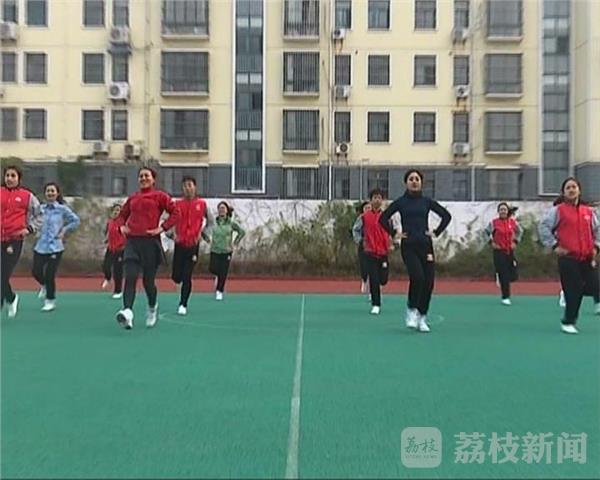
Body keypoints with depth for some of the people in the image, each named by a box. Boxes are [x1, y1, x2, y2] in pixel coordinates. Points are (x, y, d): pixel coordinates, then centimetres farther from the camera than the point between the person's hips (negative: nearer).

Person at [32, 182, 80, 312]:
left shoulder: (62, 208, -2)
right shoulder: (40, 208, 5)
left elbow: (76, 221, 3)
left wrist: (64, 231, -2)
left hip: (55, 247, -3)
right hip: (40, 246, 3)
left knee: (50, 275, -4)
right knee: (36, 272, 0)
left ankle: (50, 301, 16)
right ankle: (44, 286, 37)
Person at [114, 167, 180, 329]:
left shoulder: (159, 196, 3)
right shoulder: (133, 198, 17)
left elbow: (175, 212, -4)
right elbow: (122, 215, 28)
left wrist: (162, 228, -11)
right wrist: (122, 226, 7)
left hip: (150, 242, -3)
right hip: (132, 241, 4)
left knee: (148, 281, 4)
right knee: (130, 277, -14)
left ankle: (152, 308, 32)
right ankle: (127, 312, -24)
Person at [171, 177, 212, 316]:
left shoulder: (201, 204, 1)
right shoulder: (178, 204, 4)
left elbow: (210, 220, 8)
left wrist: (201, 231, -6)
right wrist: (173, 233, -9)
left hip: (193, 244, -2)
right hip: (180, 244, 2)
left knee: (186, 277, -4)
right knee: (176, 277, 3)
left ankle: (183, 305, 9)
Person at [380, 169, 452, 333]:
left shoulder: (427, 201, 7)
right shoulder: (400, 202, 3)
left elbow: (446, 215, 13)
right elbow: (383, 218, 7)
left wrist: (436, 232, 5)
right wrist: (394, 233, 0)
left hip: (426, 245, 3)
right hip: (408, 246, -2)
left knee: (428, 281, -2)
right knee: (417, 276, -22)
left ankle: (422, 317, 15)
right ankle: (412, 311, 1)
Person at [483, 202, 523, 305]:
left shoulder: (513, 222, 4)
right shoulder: (494, 222, -5)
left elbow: (520, 231, 18)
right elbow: (486, 232, 5)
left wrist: (515, 241, 8)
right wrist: (491, 242, -3)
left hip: (510, 251, 3)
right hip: (499, 251, -3)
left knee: (511, 275, 7)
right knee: (503, 274, -7)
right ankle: (505, 297, -2)